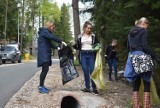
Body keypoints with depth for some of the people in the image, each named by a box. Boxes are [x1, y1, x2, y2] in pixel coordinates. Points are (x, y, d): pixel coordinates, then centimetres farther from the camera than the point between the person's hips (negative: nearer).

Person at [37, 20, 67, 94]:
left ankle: (41, 86, 12)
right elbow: (52, 37, -20)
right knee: (45, 70, -16)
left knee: (45, 70, 8)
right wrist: (61, 42, -18)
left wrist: (57, 48, 19)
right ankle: (40, 87, -15)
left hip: (46, 54, 10)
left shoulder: (46, 32, 24)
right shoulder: (44, 31, -6)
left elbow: (49, 43, 27)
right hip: (43, 54, -10)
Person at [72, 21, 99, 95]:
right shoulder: (80, 36, 9)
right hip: (83, 55, 2)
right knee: (85, 72, 1)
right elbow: (78, 47, 12)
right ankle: (87, 87, 9)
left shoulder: (93, 36, 6)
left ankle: (94, 88, -2)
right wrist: (74, 45, -7)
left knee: (92, 71, -6)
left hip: (91, 54, -1)